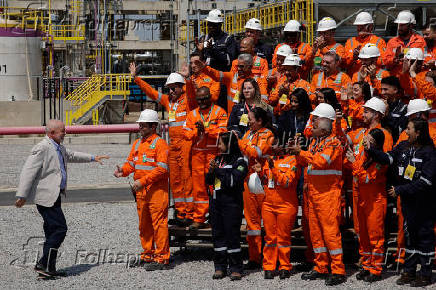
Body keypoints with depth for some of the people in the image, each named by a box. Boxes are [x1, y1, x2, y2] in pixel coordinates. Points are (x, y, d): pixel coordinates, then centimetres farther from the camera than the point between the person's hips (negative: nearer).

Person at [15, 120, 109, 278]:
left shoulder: (59, 148, 15)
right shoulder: (42, 148, -17)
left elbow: (71, 155, 37)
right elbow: (28, 171, -20)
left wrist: (92, 158, 39)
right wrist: (22, 196, -23)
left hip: (54, 196, 10)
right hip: (46, 197, -10)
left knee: (53, 232, 11)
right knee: (60, 229, -12)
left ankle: (49, 268, 15)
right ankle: (43, 264, -8)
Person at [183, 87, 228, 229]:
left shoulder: (219, 112, 2)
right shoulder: (192, 114, 16)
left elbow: (222, 132, -9)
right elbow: (186, 133, 9)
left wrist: (205, 129, -14)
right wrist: (197, 131, -9)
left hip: (214, 154, -4)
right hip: (197, 154, 4)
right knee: (198, 186, 6)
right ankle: (199, 219, 12)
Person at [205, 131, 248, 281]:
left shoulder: (239, 161, -6)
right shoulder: (218, 159, 14)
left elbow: (233, 181, -17)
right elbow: (209, 180, 14)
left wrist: (218, 170, -12)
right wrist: (211, 171, -6)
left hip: (232, 202, -7)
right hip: (216, 201, 7)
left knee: (232, 234, -5)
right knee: (218, 234, 8)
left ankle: (235, 268, 1)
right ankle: (220, 267, 15)